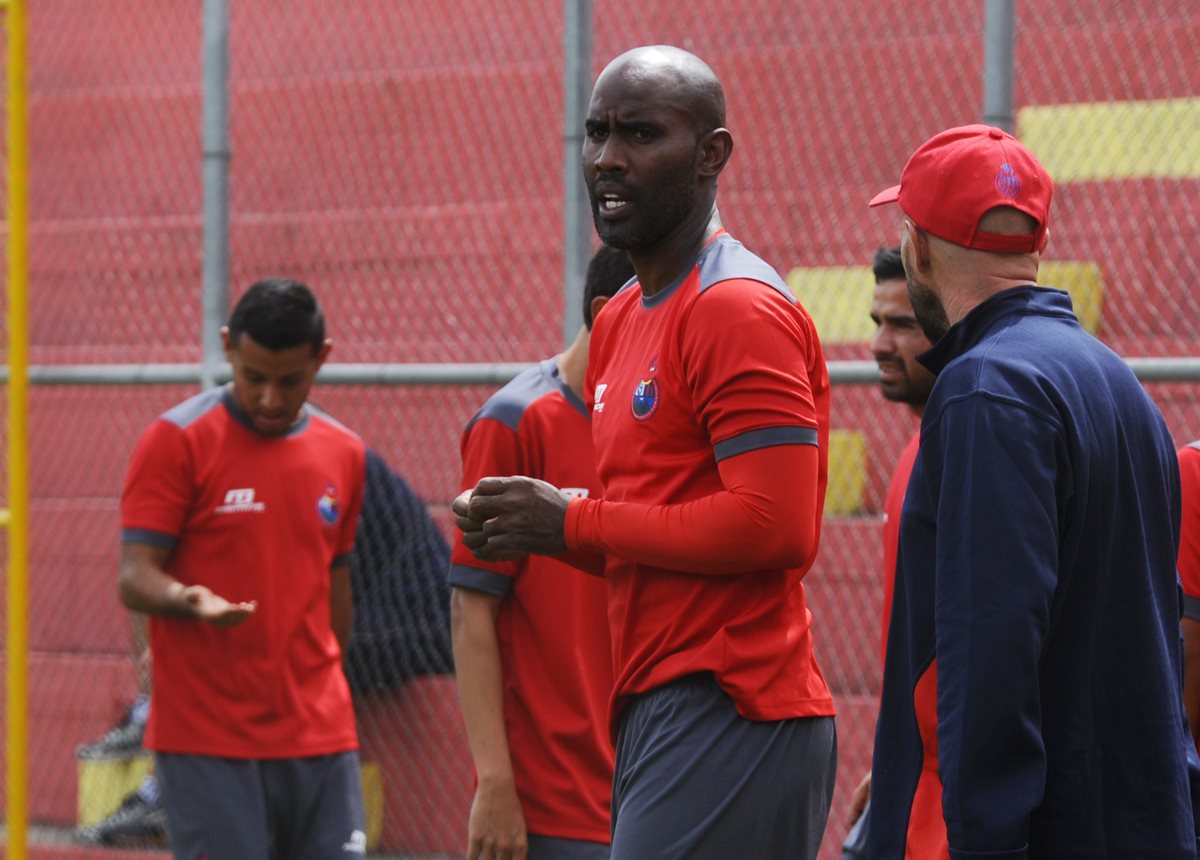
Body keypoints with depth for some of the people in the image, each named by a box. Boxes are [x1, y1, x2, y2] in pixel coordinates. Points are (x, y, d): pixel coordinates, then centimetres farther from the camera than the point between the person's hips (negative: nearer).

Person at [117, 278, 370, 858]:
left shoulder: (344, 454, 12)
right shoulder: (177, 441, -4)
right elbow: (134, 579, -9)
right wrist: (190, 600, -29)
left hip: (321, 739, 5)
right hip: (207, 742, -5)